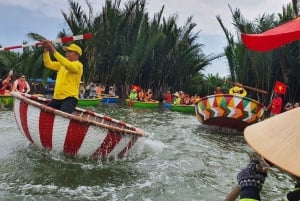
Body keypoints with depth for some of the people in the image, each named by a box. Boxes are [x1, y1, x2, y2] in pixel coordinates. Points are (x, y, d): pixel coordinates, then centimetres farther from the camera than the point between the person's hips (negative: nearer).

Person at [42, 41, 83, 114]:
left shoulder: (78, 65, -5)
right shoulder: (62, 64, 20)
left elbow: (68, 65, -25)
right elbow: (48, 64, 17)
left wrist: (54, 51, -26)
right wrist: (46, 51, 3)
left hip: (69, 99, -8)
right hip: (57, 98, 9)